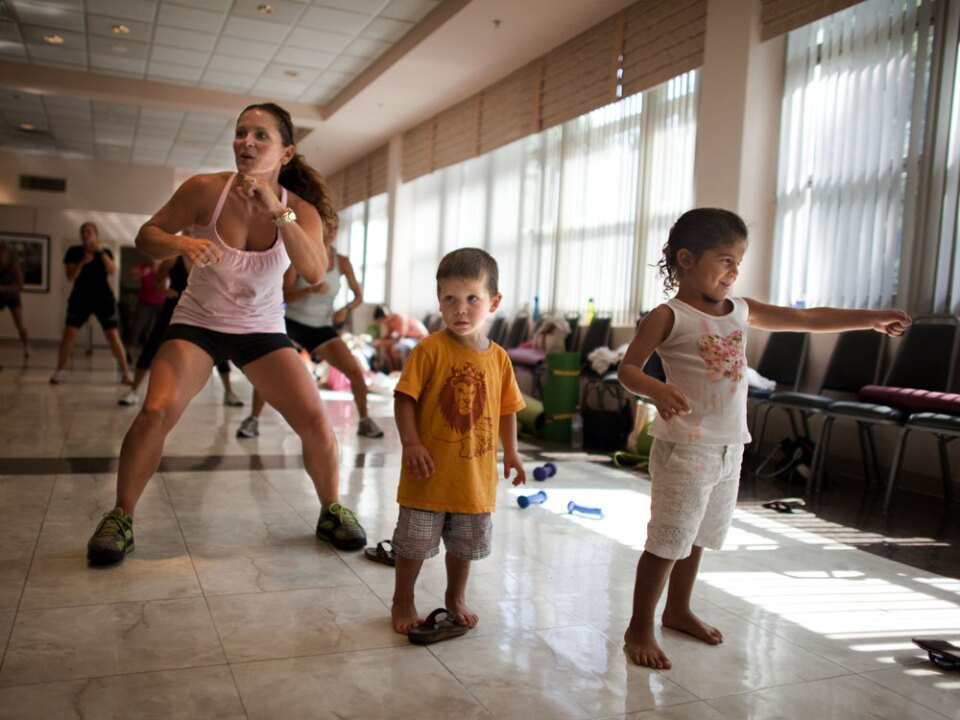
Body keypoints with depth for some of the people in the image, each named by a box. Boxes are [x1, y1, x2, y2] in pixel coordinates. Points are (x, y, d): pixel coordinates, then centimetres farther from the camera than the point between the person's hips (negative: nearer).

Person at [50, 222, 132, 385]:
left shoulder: (105, 252, 1)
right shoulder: (74, 252, 1)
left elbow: (112, 271, -16)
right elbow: (70, 276, -7)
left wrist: (101, 252, -20)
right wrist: (82, 262, -21)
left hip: (103, 299, -1)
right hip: (80, 299, 1)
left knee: (113, 336, -6)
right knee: (69, 334, -8)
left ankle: (125, 372, 2)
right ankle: (59, 372, 3)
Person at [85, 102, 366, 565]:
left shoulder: (299, 210, -11)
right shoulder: (206, 190, -14)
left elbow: (315, 272, -28)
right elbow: (147, 235, -5)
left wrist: (276, 211, -35)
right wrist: (181, 243, -27)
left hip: (262, 330, 1)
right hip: (198, 323, -1)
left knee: (316, 423, -11)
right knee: (156, 411, -22)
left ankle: (332, 512, 14)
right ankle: (120, 518, 1)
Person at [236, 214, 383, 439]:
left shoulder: (342, 262, -3)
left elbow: (358, 295, 5)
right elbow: (285, 295, -15)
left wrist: (346, 309, -16)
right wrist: (310, 289, -33)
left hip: (323, 329, 2)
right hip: (293, 324, -2)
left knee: (355, 371, -9)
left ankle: (365, 421, 9)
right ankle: (253, 420, -1)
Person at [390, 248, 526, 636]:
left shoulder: (498, 357, 0)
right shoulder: (430, 349, -14)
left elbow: (507, 408, 9)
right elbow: (405, 398, -14)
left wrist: (511, 452, 7)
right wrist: (411, 443, -24)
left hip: (476, 472, 4)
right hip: (430, 472, -4)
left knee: (465, 545, 20)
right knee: (414, 543, 10)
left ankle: (456, 597, 42)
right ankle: (403, 602, 32)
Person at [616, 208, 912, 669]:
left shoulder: (741, 311, 9)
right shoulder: (668, 317, -10)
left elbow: (806, 319, 16)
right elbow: (627, 368, -14)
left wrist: (871, 319, 15)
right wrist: (657, 390, -34)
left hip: (729, 448, 7)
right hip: (684, 448, -7)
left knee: (697, 536, 19)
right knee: (667, 541, -2)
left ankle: (678, 610, 37)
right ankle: (639, 628, 13)